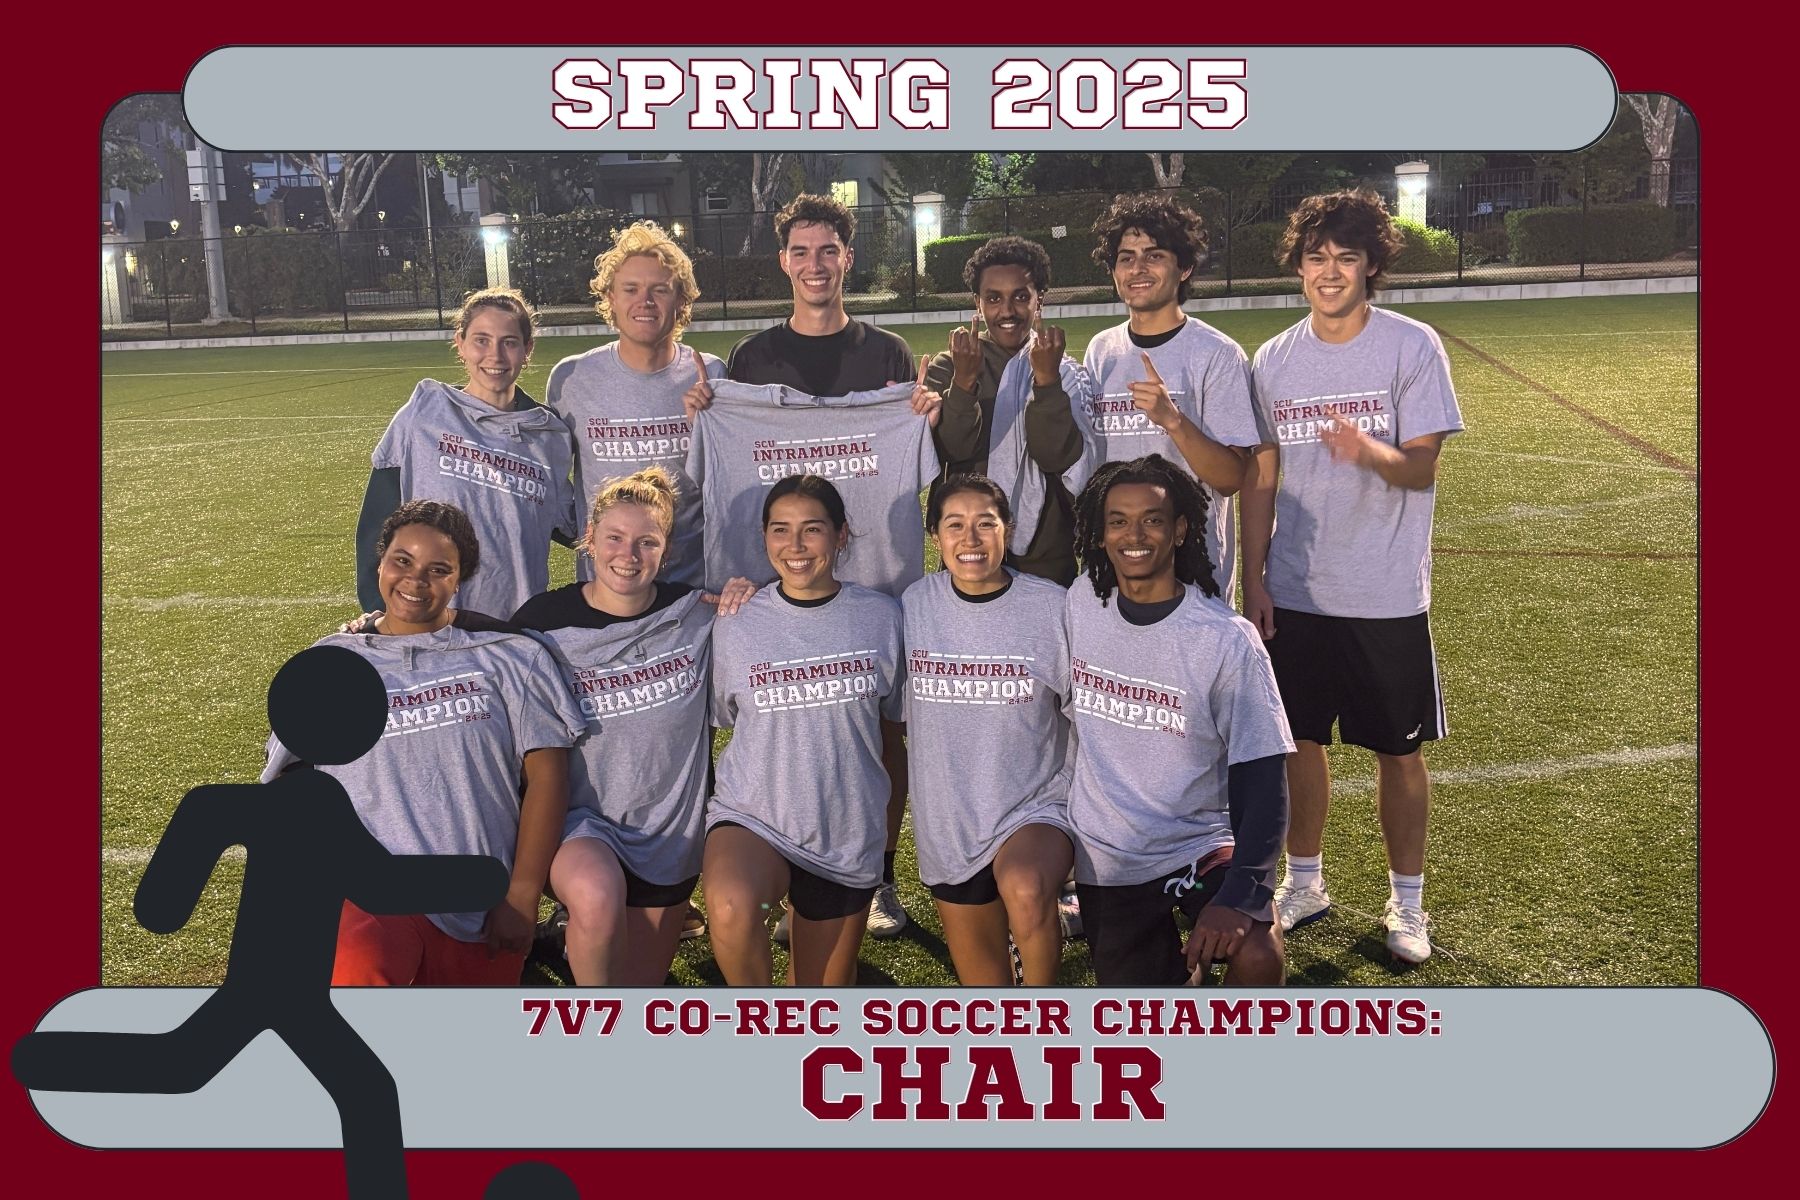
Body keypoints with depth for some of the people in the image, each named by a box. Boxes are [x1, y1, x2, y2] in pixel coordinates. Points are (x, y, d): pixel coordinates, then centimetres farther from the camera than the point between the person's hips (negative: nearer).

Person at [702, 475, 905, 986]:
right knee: (729, 908, -35)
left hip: (847, 834, 2)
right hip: (752, 815, -1)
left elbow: (899, 711, 9)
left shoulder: (882, 617, -3)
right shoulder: (735, 625, -4)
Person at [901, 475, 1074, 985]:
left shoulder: (1051, 606, -9)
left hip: (1039, 803, -3)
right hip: (949, 821, 3)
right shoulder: (914, 604, -2)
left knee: (1025, 889, -34)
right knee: (983, 980, 11)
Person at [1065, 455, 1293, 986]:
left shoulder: (1227, 639, -16)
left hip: (1202, 843, -3)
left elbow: (1262, 780, -16)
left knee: (1258, 958, -28)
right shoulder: (1078, 605, -4)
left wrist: (1239, 896, -28)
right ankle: (1181, 963, 37)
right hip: (1106, 857, 3)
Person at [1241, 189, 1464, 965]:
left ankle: (1407, 903, 23)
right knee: (1300, 740, 12)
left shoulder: (1412, 347, -6)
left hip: (1386, 595, -3)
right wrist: (1253, 581, 3)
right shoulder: (1274, 360, 4)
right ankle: (1304, 882, 30)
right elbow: (1260, 479, 7)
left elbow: (1422, 469, -12)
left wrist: (1370, 452, -33)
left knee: (1398, 751, 7)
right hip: (1294, 592, 3)